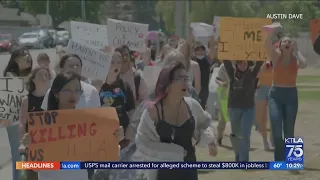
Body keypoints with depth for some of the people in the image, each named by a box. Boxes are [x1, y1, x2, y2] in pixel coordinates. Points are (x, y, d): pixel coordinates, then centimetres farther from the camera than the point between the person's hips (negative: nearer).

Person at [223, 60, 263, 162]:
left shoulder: (252, 72, -1)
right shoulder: (232, 72, 2)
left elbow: (259, 62, -12)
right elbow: (226, 60, -6)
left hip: (248, 108, -2)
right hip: (233, 107, 2)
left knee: (245, 135, -9)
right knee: (236, 134, 16)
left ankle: (244, 161, -8)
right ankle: (238, 156, 36)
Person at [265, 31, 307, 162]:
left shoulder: (295, 59, 2)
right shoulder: (276, 57, 2)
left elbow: (304, 65, -21)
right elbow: (268, 45, -16)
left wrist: (296, 51, -8)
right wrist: (271, 31, -30)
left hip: (291, 94, 1)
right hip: (275, 94, -1)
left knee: (289, 129, 3)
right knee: (276, 127, -13)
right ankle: (280, 158, 6)